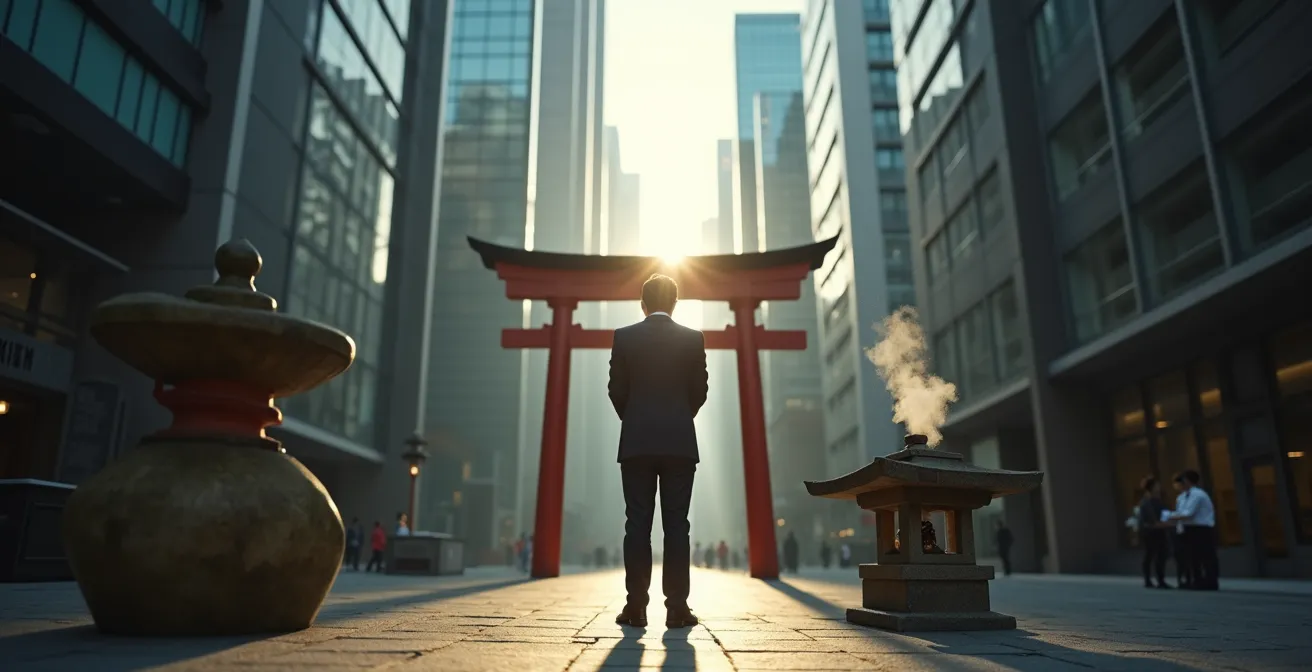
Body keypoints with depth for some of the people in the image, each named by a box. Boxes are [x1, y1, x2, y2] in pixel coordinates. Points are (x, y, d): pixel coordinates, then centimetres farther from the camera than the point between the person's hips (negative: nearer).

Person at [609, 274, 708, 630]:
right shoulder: (693, 338, 2)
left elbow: (616, 390, 2)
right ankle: (677, 608, 2)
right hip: (679, 442, 0)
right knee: (676, 525, 2)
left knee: (637, 525, 2)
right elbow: (699, 391, 4)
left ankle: (636, 607, 2)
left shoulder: (623, 336, 1)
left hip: (636, 442, 0)